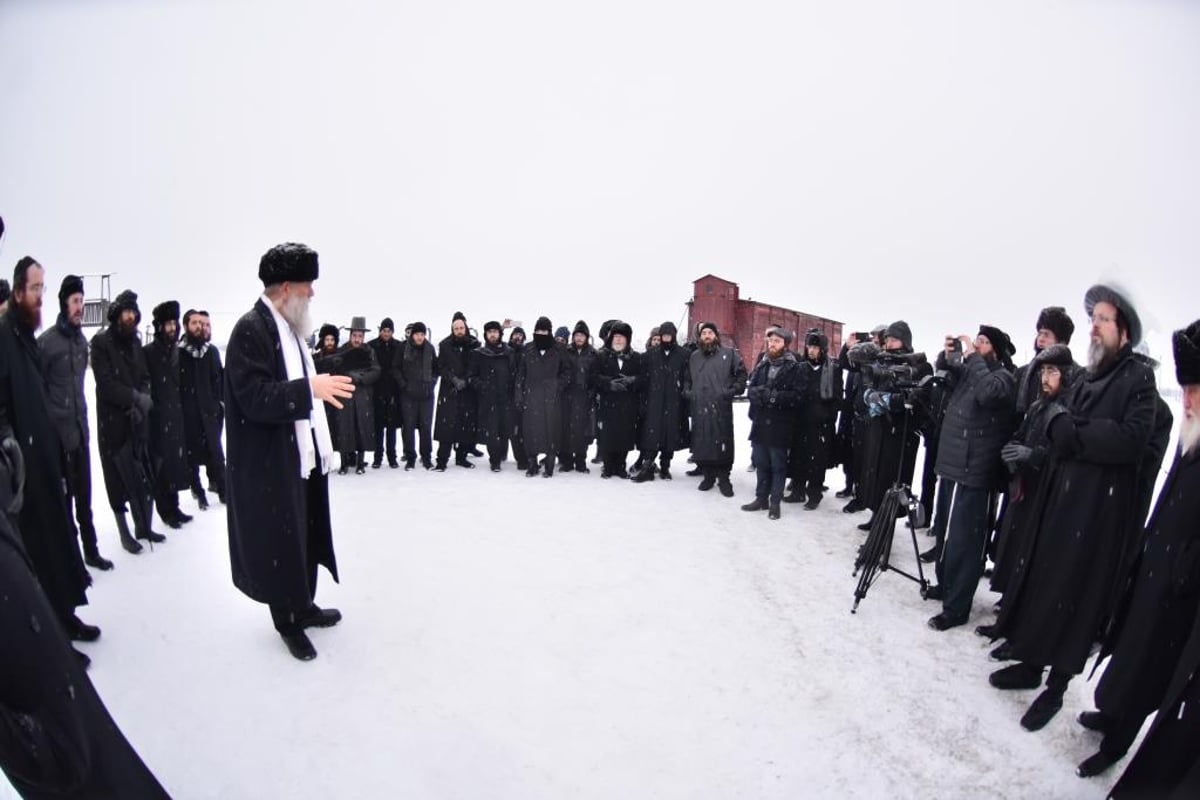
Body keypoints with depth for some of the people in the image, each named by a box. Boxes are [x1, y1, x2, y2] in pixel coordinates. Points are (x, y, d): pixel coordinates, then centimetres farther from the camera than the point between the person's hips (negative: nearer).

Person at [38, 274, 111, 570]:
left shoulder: (81, 339, 10)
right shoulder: (46, 341, -12)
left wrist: (82, 418, 17)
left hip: (80, 428, 6)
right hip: (57, 432, -6)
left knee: (84, 495, 14)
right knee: (63, 497, 2)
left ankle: (91, 550, 25)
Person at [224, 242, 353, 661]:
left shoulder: (288, 327, 11)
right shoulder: (251, 329, -15)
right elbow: (254, 398, -23)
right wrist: (310, 388, -29)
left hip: (305, 456, 8)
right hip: (273, 465, -8)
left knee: (306, 537, 18)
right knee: (280, 543, 6)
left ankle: (304, 606, 36)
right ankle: (287, 621, 24)